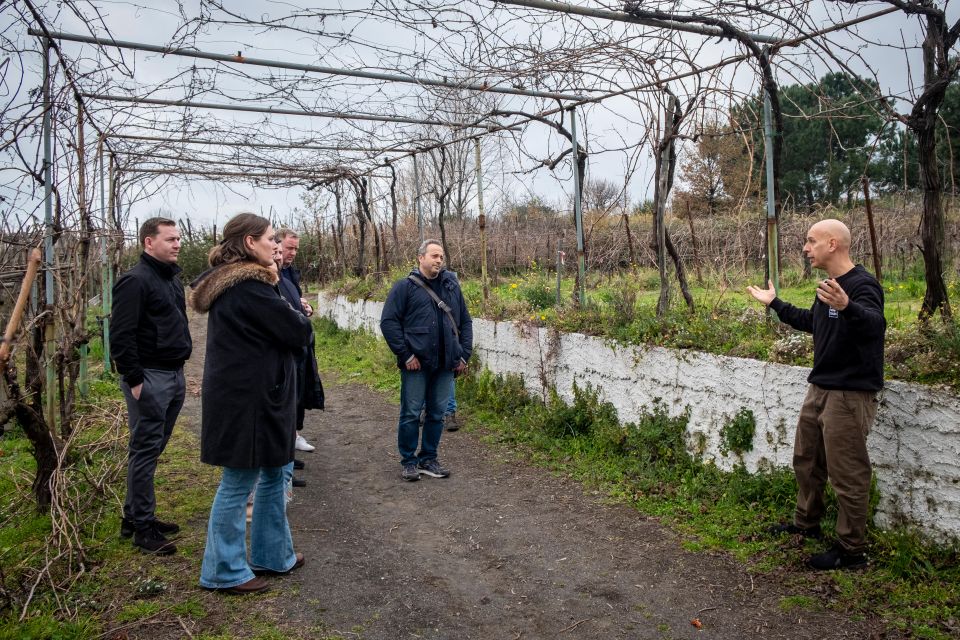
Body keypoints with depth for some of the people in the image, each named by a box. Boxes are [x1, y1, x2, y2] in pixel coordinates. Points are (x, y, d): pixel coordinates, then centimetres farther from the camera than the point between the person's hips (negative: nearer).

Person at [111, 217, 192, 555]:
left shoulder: (171, 278, 15)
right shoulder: (136, 280, -13)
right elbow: (121, 336, -17)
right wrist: (134, 381, -18)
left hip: (174, 375, 9)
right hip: (150, 378, -9)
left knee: (153, 448, 15)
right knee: (145, 450, -1)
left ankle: (134, 515, 27)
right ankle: (143, 527, 8)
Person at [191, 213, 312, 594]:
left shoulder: (229, 284, 12)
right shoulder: (249, 287, -21)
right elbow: (299, 333, -17)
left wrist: (288, 316, 1)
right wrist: (296, 317, 2)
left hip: (244, 394, 11)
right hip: (248, 398, -11)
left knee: (273, 473, 19)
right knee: (239, 482, 3)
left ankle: (273, 555, 31)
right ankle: (225, 571, 18)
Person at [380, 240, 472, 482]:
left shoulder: (452, 286, 11)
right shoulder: (405, 287, -3)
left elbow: (465, 322, 15)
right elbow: (388, 321, -7)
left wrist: (464, 355, 7)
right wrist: (405, 355, -12)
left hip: (445, 364, 4)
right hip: (416, 363, -4)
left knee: (437, 414, 11)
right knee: (411, 413, 3)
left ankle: (428, 459, 25)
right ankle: (409, 461, 17)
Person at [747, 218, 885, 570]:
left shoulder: (863, 285, -19)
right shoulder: (829, 286, 11)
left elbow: (875, 324, -39)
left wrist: (847, 307, -59)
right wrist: (774, 303, 35)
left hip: (849, 395, -10)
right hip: (819, 390, 10)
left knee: (847, 475, 0)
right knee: (806, 461, 21)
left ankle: (852, 550, 14)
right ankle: (806, 524, 39)